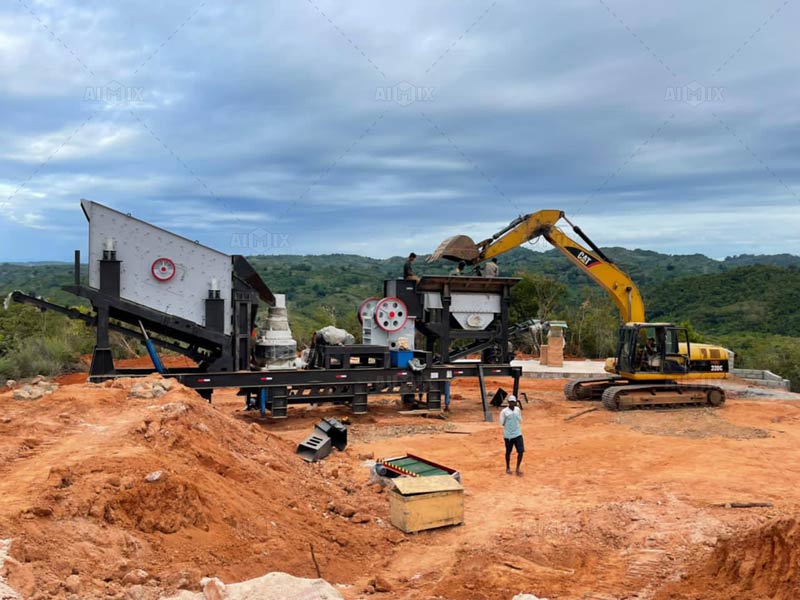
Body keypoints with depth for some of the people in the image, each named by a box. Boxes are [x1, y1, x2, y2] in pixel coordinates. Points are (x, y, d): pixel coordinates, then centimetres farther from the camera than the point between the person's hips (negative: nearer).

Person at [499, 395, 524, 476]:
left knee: (521, 451, -4)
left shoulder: (518, 409, 5)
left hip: (518, 434, 3)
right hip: (508, 435, -3)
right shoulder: (504, 411, -8)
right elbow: (502, 423, -4)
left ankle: (517, 468, 12)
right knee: (508, 452, 9)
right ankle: (508, 468, 31)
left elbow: (520, 420, 14)